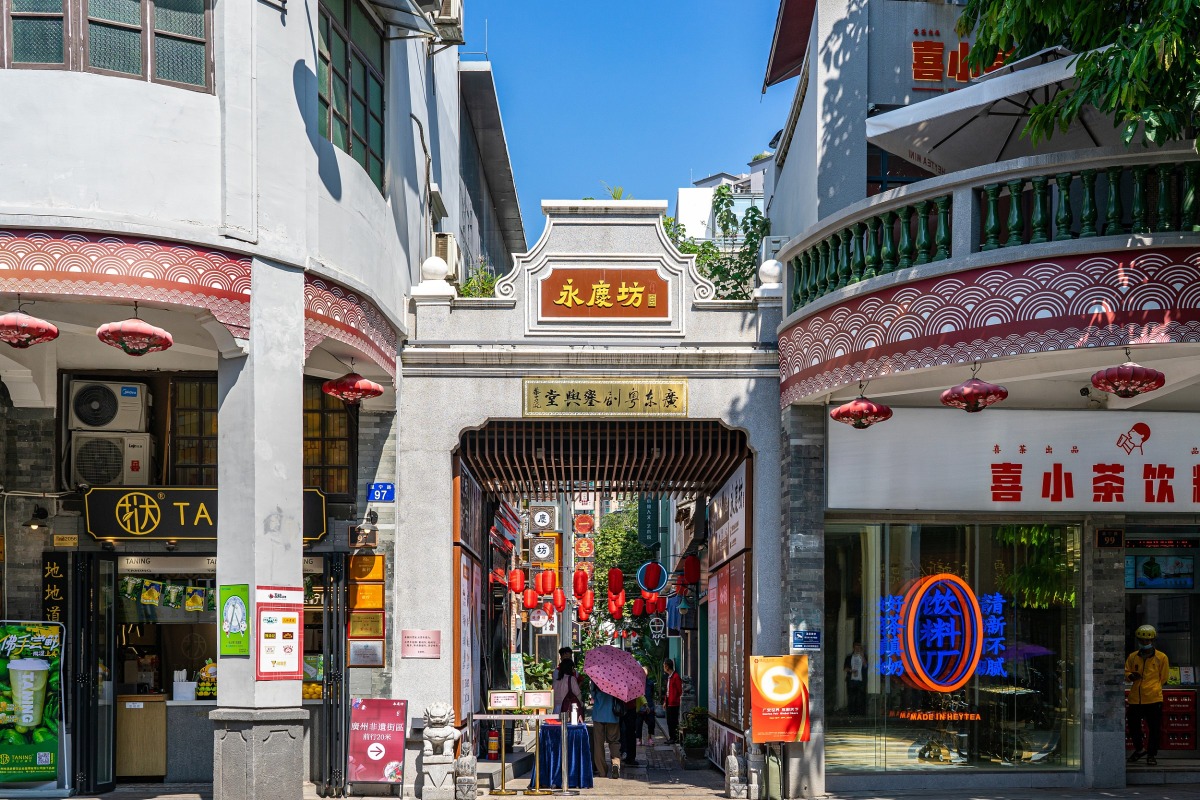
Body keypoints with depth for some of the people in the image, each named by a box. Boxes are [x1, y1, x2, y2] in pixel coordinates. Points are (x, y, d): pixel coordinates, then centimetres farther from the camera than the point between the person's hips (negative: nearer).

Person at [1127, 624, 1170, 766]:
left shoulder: (1161, 657, 1)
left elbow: (1163, 678, 9)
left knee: (1154, 728, 0)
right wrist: (1130, 676, -7)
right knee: (1133, 727, 10)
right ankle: (1138, 750, 31)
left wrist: (1152, 689, 9)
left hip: (1154, 698, -3)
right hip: (1135, 699, 3)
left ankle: (1152, 754, 13)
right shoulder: (1132, 657, 8)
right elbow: (1126, 673, 15)